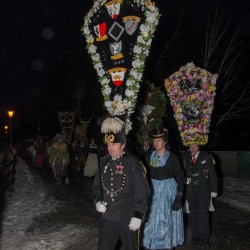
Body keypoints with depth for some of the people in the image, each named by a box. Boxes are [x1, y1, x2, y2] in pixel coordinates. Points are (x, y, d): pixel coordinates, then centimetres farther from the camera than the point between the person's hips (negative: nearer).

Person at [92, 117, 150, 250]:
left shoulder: (134, 164, -13)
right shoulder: (104, 162, 3)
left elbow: (142, 193, -12)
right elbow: (97, 185, 14)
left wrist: (138, 216, -14)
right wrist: (98, 201, -3)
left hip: (128, 219, -4)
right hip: (107, 217, 4)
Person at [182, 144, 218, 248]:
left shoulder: (206, 157, -4)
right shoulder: (185, 156, 4)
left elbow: (212, 174, -3)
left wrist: (214, 190, -5)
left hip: (204, 190, -3)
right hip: (191, 190, 3)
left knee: (203, 214, -4)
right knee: (194, 214, 9)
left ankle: (204, 238, 6)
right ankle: (196, 236, 20)